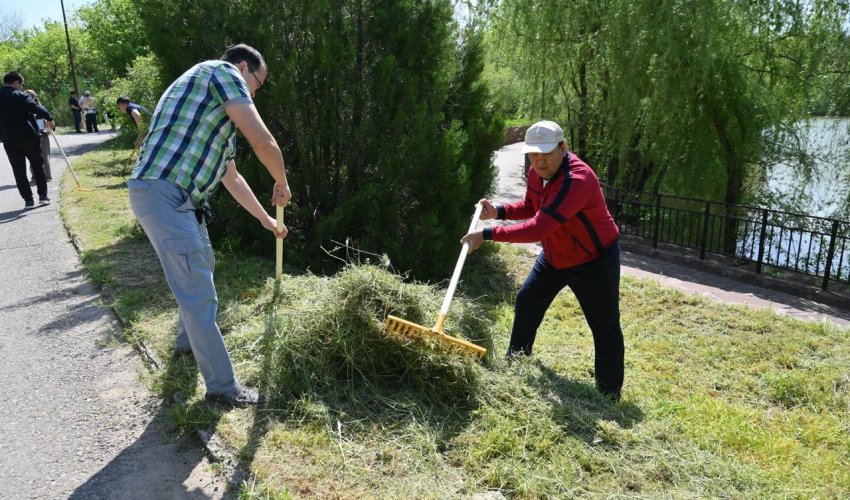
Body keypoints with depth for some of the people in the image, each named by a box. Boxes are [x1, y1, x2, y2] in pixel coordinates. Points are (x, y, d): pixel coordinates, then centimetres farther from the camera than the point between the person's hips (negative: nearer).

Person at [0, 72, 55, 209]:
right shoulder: (20, 95, -7)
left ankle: (28, 200, 5)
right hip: (28, 137, -4)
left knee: (19, 171, 6)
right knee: (38, 166, 11)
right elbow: (36, 107, -21)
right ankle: (43, 196, 12)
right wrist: (49, 118, -9)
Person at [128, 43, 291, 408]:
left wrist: (265, 219, 37)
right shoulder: (221, 72, -4)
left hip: (177, 198, 11)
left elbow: (231, 176, 32)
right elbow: (263, 142, -14)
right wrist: (282, 185, 5)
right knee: (199, 294, -5)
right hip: (163, 195, -11)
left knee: (200, 267, 29)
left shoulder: (221, 114, 25)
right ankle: (222, 387, 7)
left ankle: (188, 339, 51)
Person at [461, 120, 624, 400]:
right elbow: (531, 207, 11)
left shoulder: (577, 180, -36)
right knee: (526, 303, 13)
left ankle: (610, 395, 16)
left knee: (605, 328, 2)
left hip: (594, 262, -8)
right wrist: (499, 211, -8)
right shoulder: (537, 172, -8)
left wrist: (487, 234, -38)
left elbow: (537, 229, -42)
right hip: (554, 258, 8)